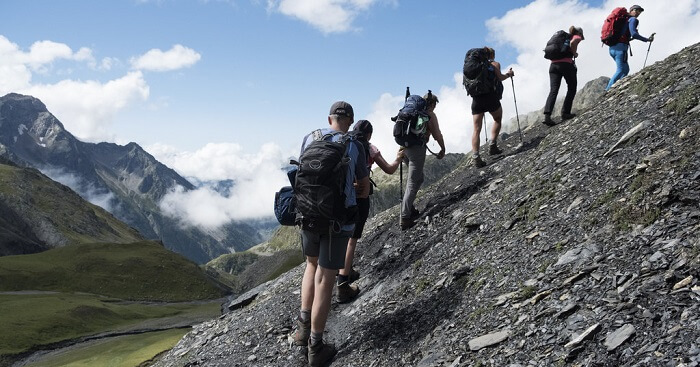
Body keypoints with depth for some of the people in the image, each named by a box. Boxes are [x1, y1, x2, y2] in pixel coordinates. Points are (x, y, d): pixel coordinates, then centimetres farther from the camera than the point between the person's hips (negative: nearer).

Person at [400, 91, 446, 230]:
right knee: (412, 184, -5)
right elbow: (437, 136, -4)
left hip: (404, 147, 7)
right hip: (417, 148, -7)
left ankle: (409, 208, 20)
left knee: (419, 177, 23)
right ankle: (405, 218, -7)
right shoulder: (430, 115, -2)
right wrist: (443, 149, 12)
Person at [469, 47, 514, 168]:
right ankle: (492, 146, 9)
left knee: (476, 129, 2)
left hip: (476, 98, 3)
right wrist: (509, 74, 12)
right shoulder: (495, 64, 8)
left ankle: (475, 156, -8)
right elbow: (500, 77, -6)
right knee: (497, 120, 22)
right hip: (490, 96, -3)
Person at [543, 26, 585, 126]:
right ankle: (565, 113, 3)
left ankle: (547, 115, -23)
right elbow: (572, 43, -15)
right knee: (572, 89, 12)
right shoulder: (577, 37, 11)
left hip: (553, 64, 5)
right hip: (566, 64, -5)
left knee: (553, 91, -7)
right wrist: (574, 54, 0)